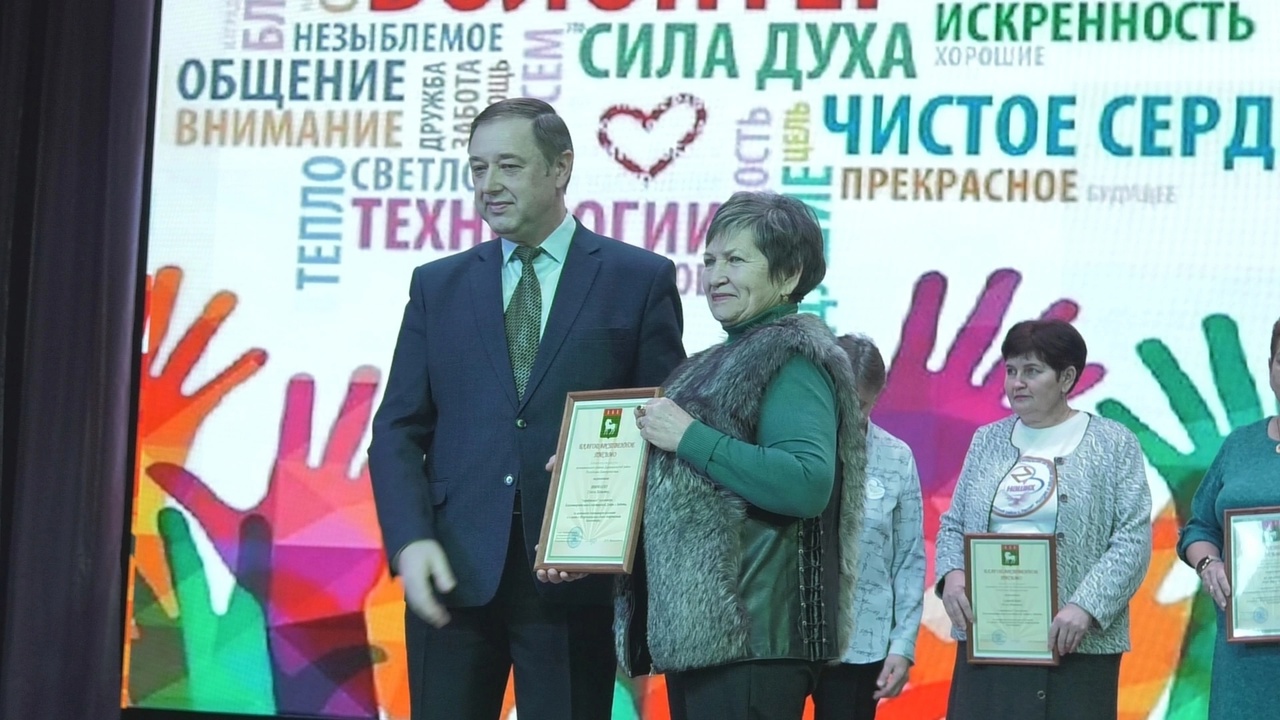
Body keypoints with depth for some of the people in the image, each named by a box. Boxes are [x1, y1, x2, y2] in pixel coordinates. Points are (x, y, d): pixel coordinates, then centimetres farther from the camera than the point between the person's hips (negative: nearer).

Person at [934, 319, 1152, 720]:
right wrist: (951, 574, -3)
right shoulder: (987, 441, 15)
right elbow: (953, 525, 18)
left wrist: (1085, 607, -17)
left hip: (1076, 644, -3)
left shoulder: (1113, 445, 3)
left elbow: (1133, 539, -5)